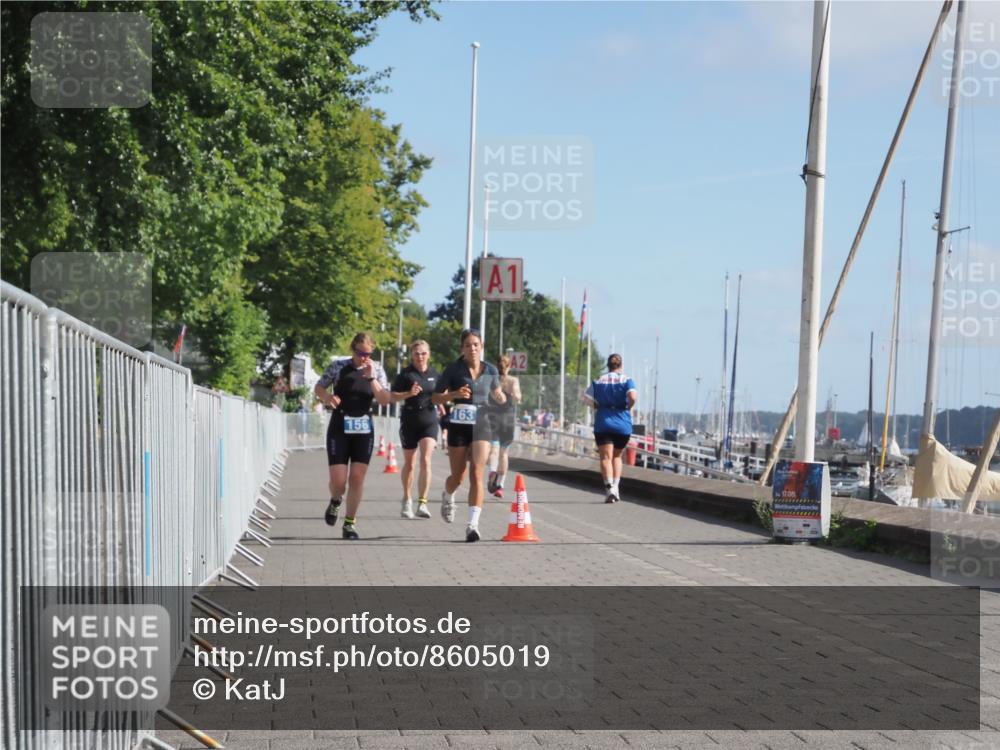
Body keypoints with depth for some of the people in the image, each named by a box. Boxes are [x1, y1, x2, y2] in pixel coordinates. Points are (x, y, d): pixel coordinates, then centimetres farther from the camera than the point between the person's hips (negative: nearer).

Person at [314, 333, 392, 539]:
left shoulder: (377, 370, 2)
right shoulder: (338, 366, -3)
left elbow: (385, 400, -6)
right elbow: (318, 388, 6)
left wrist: (371, 378, -17)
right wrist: (327, 397, -16)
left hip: (364, 429, 2)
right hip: (339, 428, -1)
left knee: (357, 477, -1)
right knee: (338, 480, -5)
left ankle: (350, 522, 12)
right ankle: (335, 501, 30)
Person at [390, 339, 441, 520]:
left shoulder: (435, 375, 5)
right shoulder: (405, 375, -2)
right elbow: (393, 396, -5)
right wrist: (409, 393, -20)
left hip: (429, 420, 1)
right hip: (409, 421, 0)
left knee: (426, 461, -14)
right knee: (409, 463, 11)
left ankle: (422, 503, -14)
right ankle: (407, 500, 29)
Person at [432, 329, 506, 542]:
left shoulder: (490, 370, 3)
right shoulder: (454, 369, -4)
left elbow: (496, 393, 21)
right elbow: (436, 398, -2)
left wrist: (505, 398, -2)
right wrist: (455, 394, -21)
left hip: (481, 425, 1)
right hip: (459, 425, -1)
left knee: (477, 474, -13)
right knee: (458, 476, 11)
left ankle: (473, 524, -16)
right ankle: (447, 497, 47)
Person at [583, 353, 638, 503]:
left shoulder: (599, 380, 4)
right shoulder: (626, 380, -1)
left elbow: (587, 398, -2)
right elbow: (633, 396, -18)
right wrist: (629, 407, 1)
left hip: (603, 423, 0)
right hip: (623, 423, 1)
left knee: (606, 457, -5)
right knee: (617, 456, 19)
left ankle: (609, 487, -24)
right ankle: (615, 486, 9)